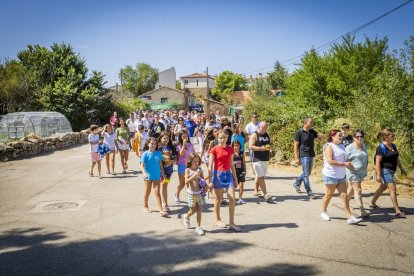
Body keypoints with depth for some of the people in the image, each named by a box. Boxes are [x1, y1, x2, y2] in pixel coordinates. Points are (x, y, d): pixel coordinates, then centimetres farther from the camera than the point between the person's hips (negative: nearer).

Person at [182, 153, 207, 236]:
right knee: (193, 210, 7)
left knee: (199, 210, 4)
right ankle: (186, 217, 39)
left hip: (200, 192, 3)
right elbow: (186, 181, -16)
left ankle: (198, 227, 13)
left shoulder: (200, 170, 2)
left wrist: (205, 186, -9)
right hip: (192, 193, -3)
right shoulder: (188, 170, -7)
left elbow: (203, 180, 11)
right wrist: (194, 175, -26)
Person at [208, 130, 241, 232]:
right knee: (218, 199, 9)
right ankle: (218, 220, 27)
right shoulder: (214, 150, -6)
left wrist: (235, 178, 13)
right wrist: (210, 181, -10)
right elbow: (210, 166, -7)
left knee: (232, 199, -4)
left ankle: (231, 224, 2)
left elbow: (232, 165, 13)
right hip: (218, 174, -3)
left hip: (228, 174, 3)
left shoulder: (230, 149, 6)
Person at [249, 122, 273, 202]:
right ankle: (266, 194, -14)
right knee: (261, 177, -11)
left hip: (266, 159, 7)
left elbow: (269, 144, 24)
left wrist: (269, 147, 0)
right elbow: (250, 146, -13)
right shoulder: (254, 135, -5)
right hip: (257, 159, -7)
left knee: (259, 176, 14)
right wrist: (261, 148, -22)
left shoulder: (267, 135, 15)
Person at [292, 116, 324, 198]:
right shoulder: (299, 133, -10)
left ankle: (296, 183, 37)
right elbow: (295, 146, -10)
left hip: (311, 155, 7)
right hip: (304, 155, -7)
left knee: (307, 173, 17)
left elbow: (320, 139, 16)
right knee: (306, 174, -4)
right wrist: (296, 158, -15)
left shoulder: (312, 132, 8)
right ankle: (309, 192, 2)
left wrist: (321, 136, -10)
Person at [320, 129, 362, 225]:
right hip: (331, 175, -7)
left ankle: (350, 218, -1)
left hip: (341, 176, 7)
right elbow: (330, 161, -23)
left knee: (344, 196, 2)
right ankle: (323, 212, 28)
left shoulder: (342, 146, 11)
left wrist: (349, 165, 4)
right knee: (329, 195, 8)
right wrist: (344, 164, -22)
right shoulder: (329, 146, -12)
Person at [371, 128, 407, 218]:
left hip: (392, 171, 9)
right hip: (385, 171, -9)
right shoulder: (381, 148, -16)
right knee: (393, 189, -11)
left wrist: (401, 169, 17)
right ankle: (398, 211, -8)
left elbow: (396, 158, 19)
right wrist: (378, 175, -23)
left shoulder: (393, 146, 9)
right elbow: (377, 162, -19)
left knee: (382, 188, 20)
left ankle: (372, 203, 37)